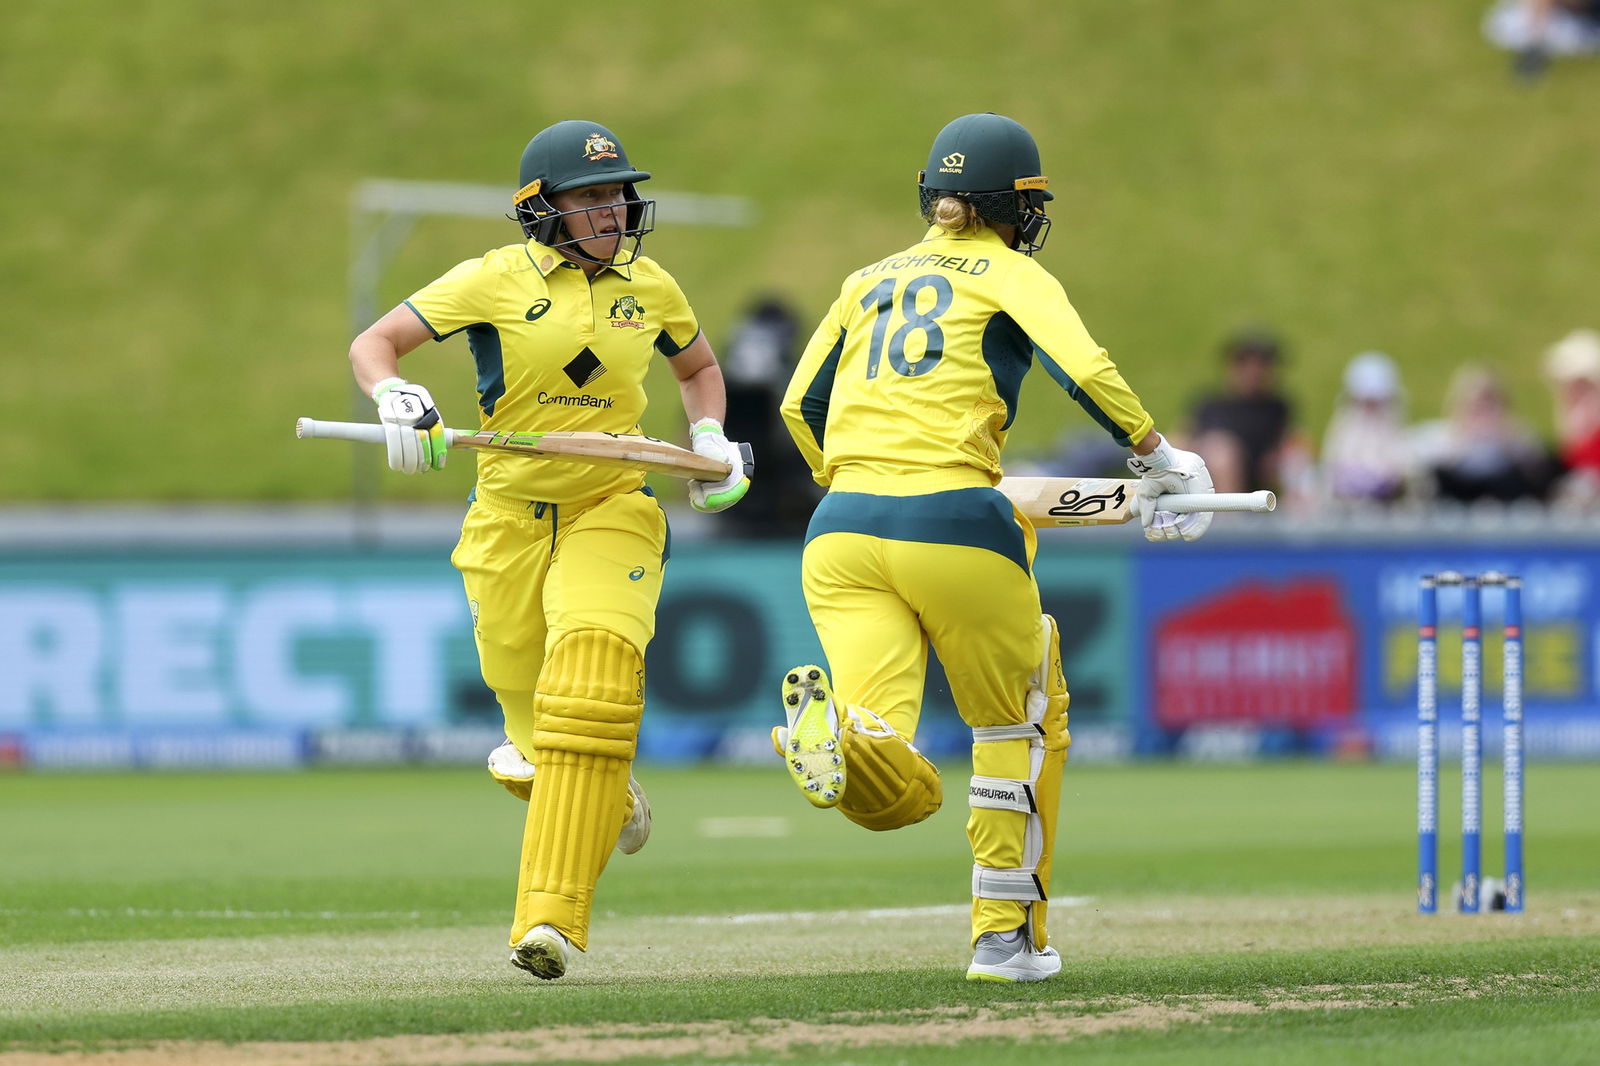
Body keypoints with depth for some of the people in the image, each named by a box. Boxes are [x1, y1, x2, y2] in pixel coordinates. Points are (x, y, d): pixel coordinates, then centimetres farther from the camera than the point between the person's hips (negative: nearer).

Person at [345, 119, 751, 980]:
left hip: (611, 513, 0)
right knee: (530, 709, 7)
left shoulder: (649, 288, 6)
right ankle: (607, 801, 45)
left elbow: (698, 367, 27)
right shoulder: (497, 280, -4)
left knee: (588, 694, -24)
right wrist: (395, 396, -23)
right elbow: (372, 344, -3)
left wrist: (711, 440, 9)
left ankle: (551, 916, -28)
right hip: (510, 519, 0)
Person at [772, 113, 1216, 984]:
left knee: (895, 792, -7)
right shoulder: (1009, 274, 8)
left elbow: (800, 406, 23)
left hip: (844, 529, 3)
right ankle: (1005, 935, 20)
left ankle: (828, 728, -40)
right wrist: (1156, 458, 4)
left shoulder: (870, 281, 22)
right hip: (955, 523, -3)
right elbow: (1085, 372, -8)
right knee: (1020, 723, 23)